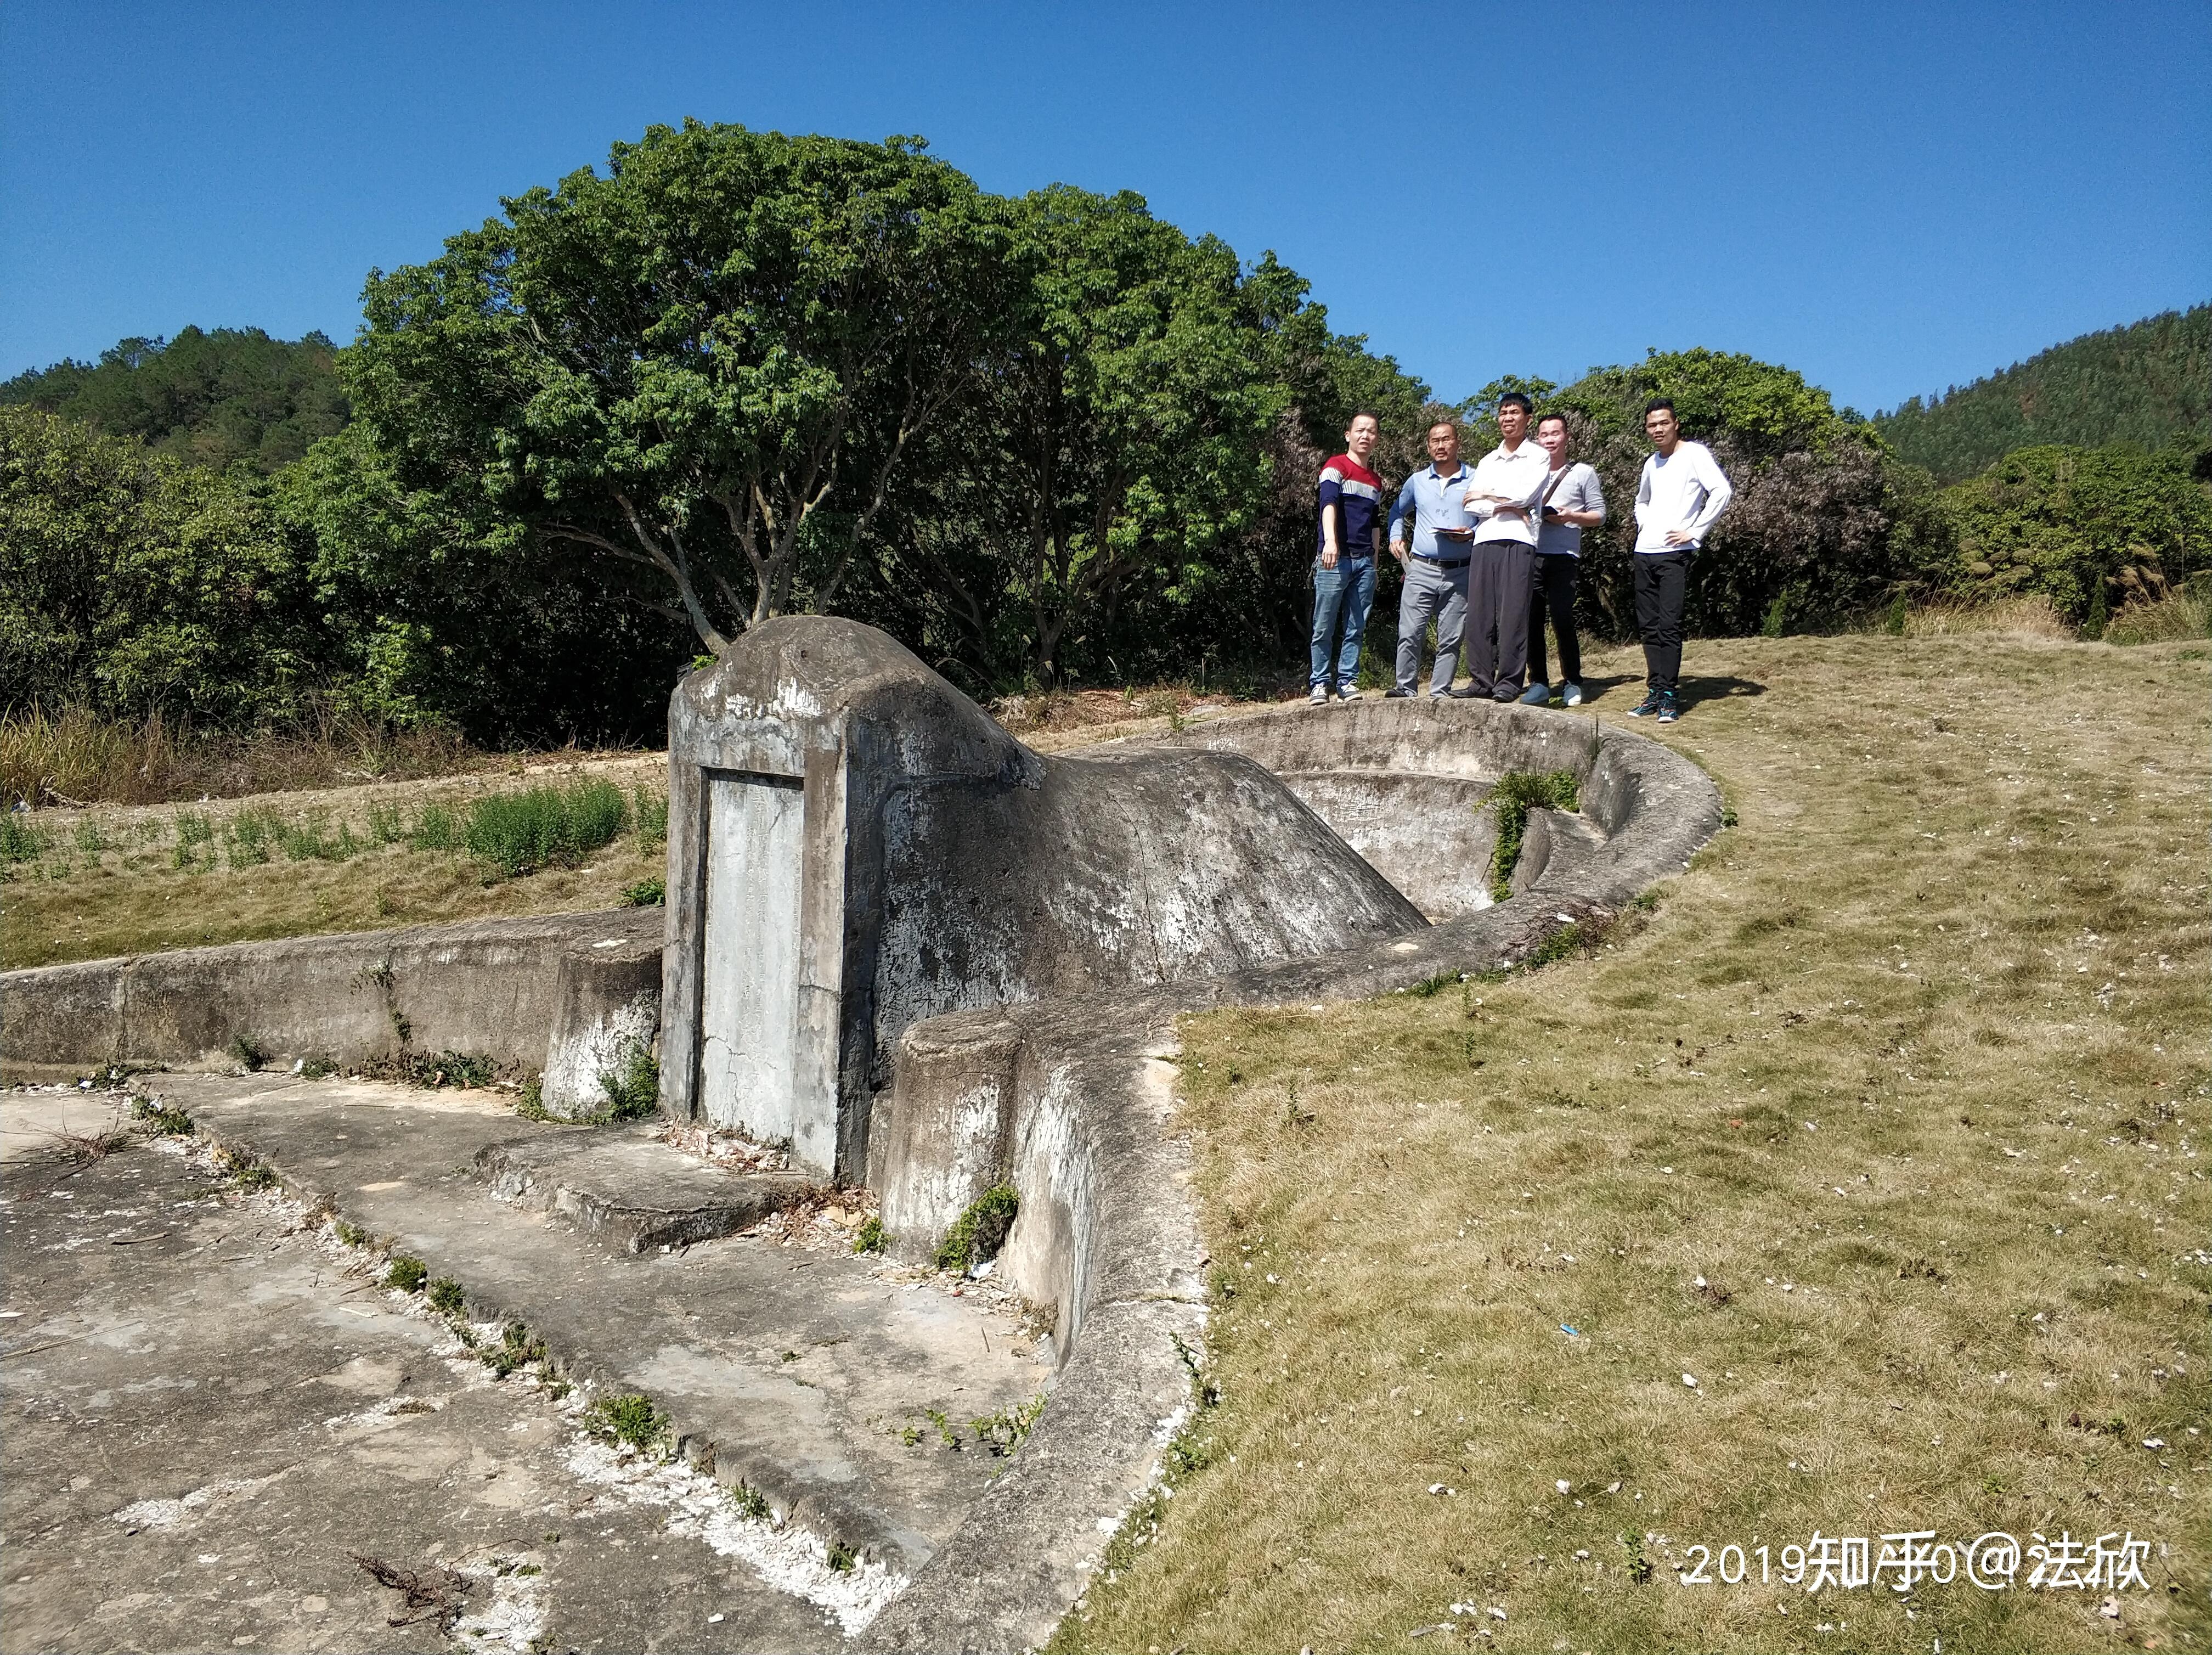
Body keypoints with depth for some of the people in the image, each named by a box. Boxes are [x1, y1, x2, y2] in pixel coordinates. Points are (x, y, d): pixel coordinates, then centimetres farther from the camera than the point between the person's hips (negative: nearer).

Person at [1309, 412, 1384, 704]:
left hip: (1364, 562, 6)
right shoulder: (1337, 466, -1)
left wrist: (1374, 564, 21)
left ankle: (1348, 681, 10)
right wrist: (1330, 541, -35)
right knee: (1324, 628, -2)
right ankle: (1320, 684, 4)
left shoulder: (1376, 482, 20)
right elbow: (1329, 503, -19)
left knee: (1356, 628, 4)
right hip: (1335, 559, -6)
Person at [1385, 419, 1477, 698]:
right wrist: (1396, 537, 12)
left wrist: (1472, 535, -10)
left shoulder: (1476, 481, 5)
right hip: (1421, 570, 1)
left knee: (1450, 639, 2)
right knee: (1409, 633, -7)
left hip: (1460, 573, -1)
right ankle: (1405, 687, 2)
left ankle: (1440, 692, 8)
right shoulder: (1417, 481, 14)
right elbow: (1397, 512, 29)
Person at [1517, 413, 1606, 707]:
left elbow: (1599, 515, 8)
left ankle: (1572, 682, 4)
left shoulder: (1583, 473, 10)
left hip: (1563, 558, -3)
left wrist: (1571, 516, -10)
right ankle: (1538, 682, 6)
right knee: (1531, 621, -1)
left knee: (1562, 620, -8)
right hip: (1529, 555, 3)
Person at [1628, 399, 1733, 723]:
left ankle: (1668, 697, -9)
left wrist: (1694, 532, -14)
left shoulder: (1694, 454, -3)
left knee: (1669, 626, -11)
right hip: (1644, 553, 7)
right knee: (1649, 627, 6)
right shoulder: (1652, 464, 18)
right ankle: (1654, 693, 11)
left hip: (1675, 553, -7)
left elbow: (1722, 492, -15)